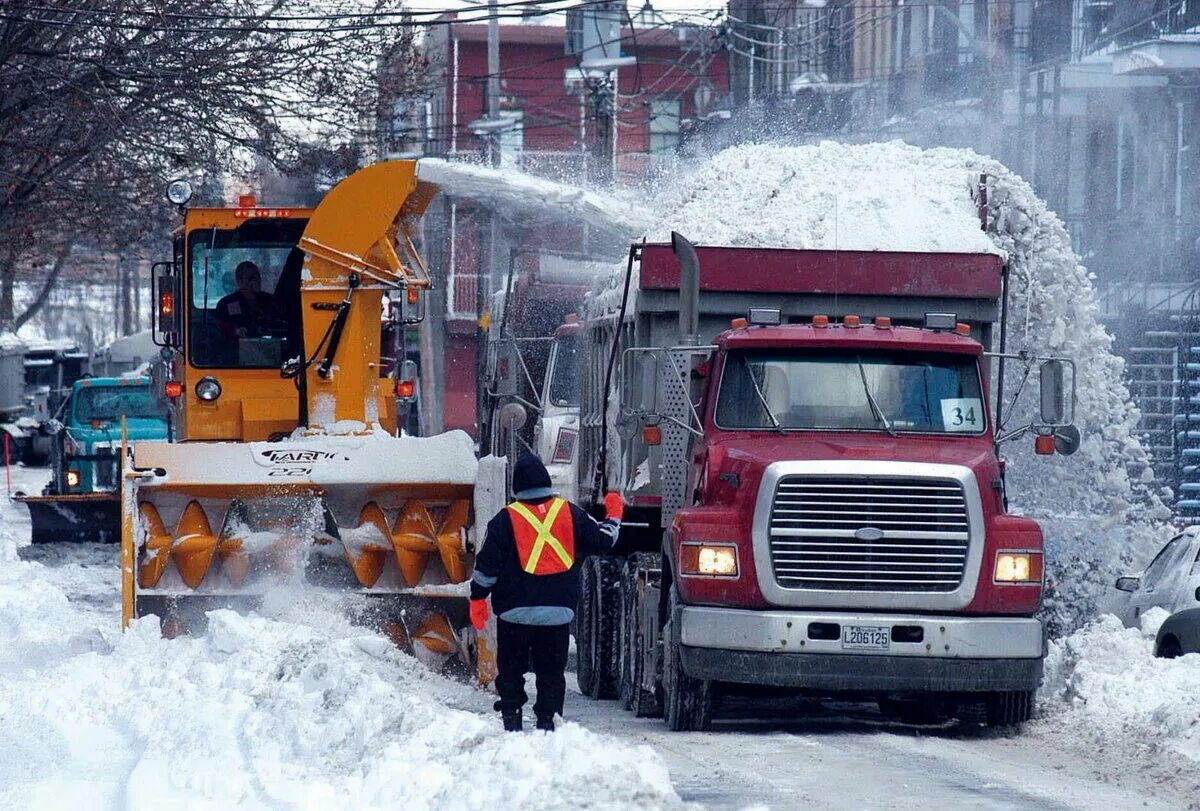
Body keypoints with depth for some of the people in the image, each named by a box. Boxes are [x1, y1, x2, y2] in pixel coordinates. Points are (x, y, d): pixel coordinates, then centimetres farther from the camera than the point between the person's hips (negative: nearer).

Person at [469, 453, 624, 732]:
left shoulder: (506, 518, -5)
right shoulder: (570, 513, 1)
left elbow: (487, 563, -4)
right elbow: (603, 541, 11)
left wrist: (478, 598, 6)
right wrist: (614, 515, 30)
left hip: (515, 610, -2)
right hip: (559, 611, 2)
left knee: (511, 668, 8)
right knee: (551, 671, 8)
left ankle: (511, 718, 4)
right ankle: (547, 722, 4)